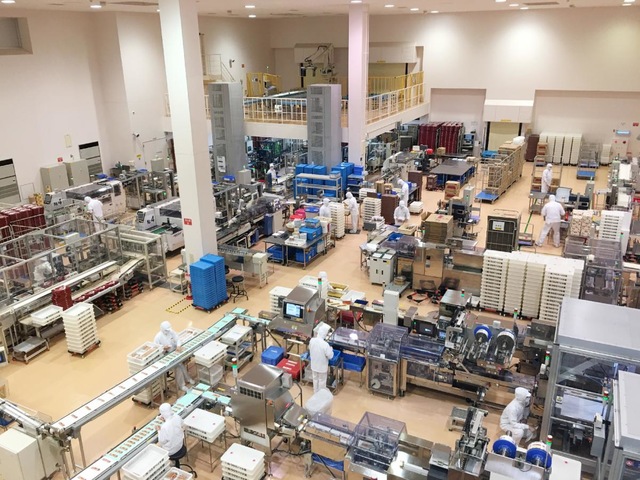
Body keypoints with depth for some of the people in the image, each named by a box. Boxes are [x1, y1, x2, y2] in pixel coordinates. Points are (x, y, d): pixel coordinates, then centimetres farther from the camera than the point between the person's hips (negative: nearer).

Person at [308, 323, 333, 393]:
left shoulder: (312, 340, -18)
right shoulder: (325, 344, -34)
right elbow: (330, 356, -20)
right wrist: (330, 349, -2)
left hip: (314, 365, 5)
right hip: (322, 367, -5)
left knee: (315, 379, 26)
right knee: (322, 381, 18)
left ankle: (316, 393, 46)